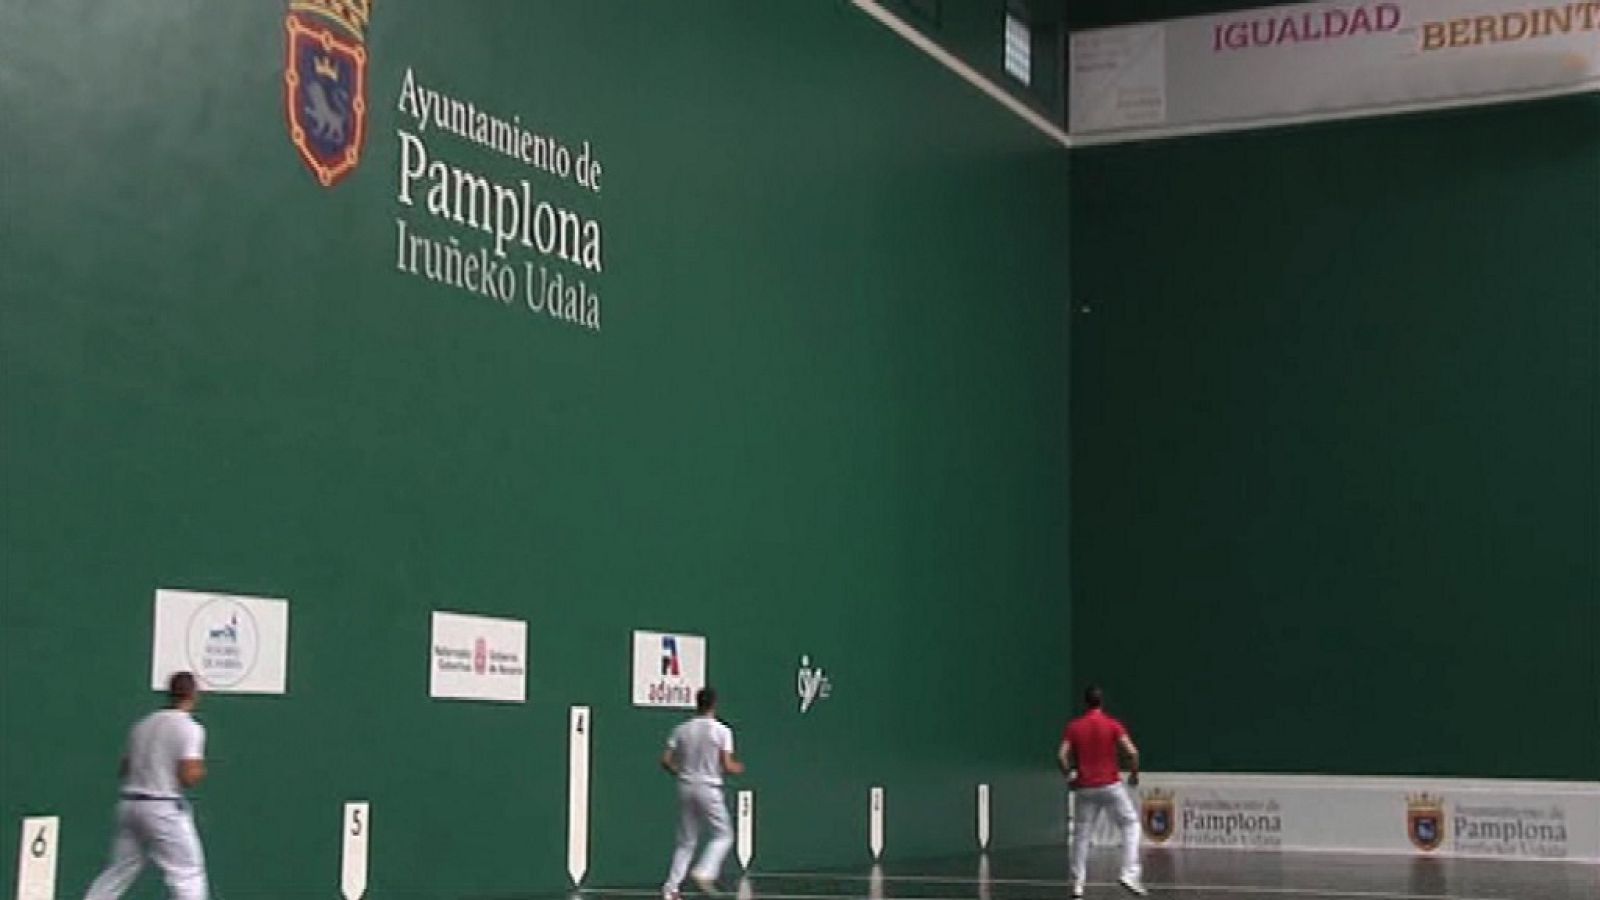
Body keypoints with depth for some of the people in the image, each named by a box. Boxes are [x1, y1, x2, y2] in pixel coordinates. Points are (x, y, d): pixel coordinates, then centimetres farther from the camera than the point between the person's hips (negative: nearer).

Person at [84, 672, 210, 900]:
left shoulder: (144, 724, 12)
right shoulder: (190, 728, -9)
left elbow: (125, 768, 17)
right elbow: (189, 777, -17)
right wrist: (200, 770, 4)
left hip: (130, 803, 7)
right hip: (164, 809, -7)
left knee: (118, 872, 14)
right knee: (188, 874, -3)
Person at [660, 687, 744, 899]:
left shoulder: (681, 730, 5)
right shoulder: (722, 731, -7)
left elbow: (666, 761, 2)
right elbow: (727, 766, -11)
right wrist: (737, 768, 10)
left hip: (686, 787, 5)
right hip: (708, 788, -5)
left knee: (686, 841, 12)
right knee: (723, 835, 10)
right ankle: (705, 874, -9)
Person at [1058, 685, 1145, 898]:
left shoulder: (1073, 727, 4)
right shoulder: (1113, 725, -1)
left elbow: (1062, 756, -6)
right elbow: (1132, 752, -11)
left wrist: (1070, 777, 9)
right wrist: (1134, 774, 5)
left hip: (1085, 788, 2)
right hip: (1110, 785, -2)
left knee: (1081, 835, 9)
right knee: (1130, 824, 10)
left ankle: (1078, 886, 6)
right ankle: (1129, 874, -5)